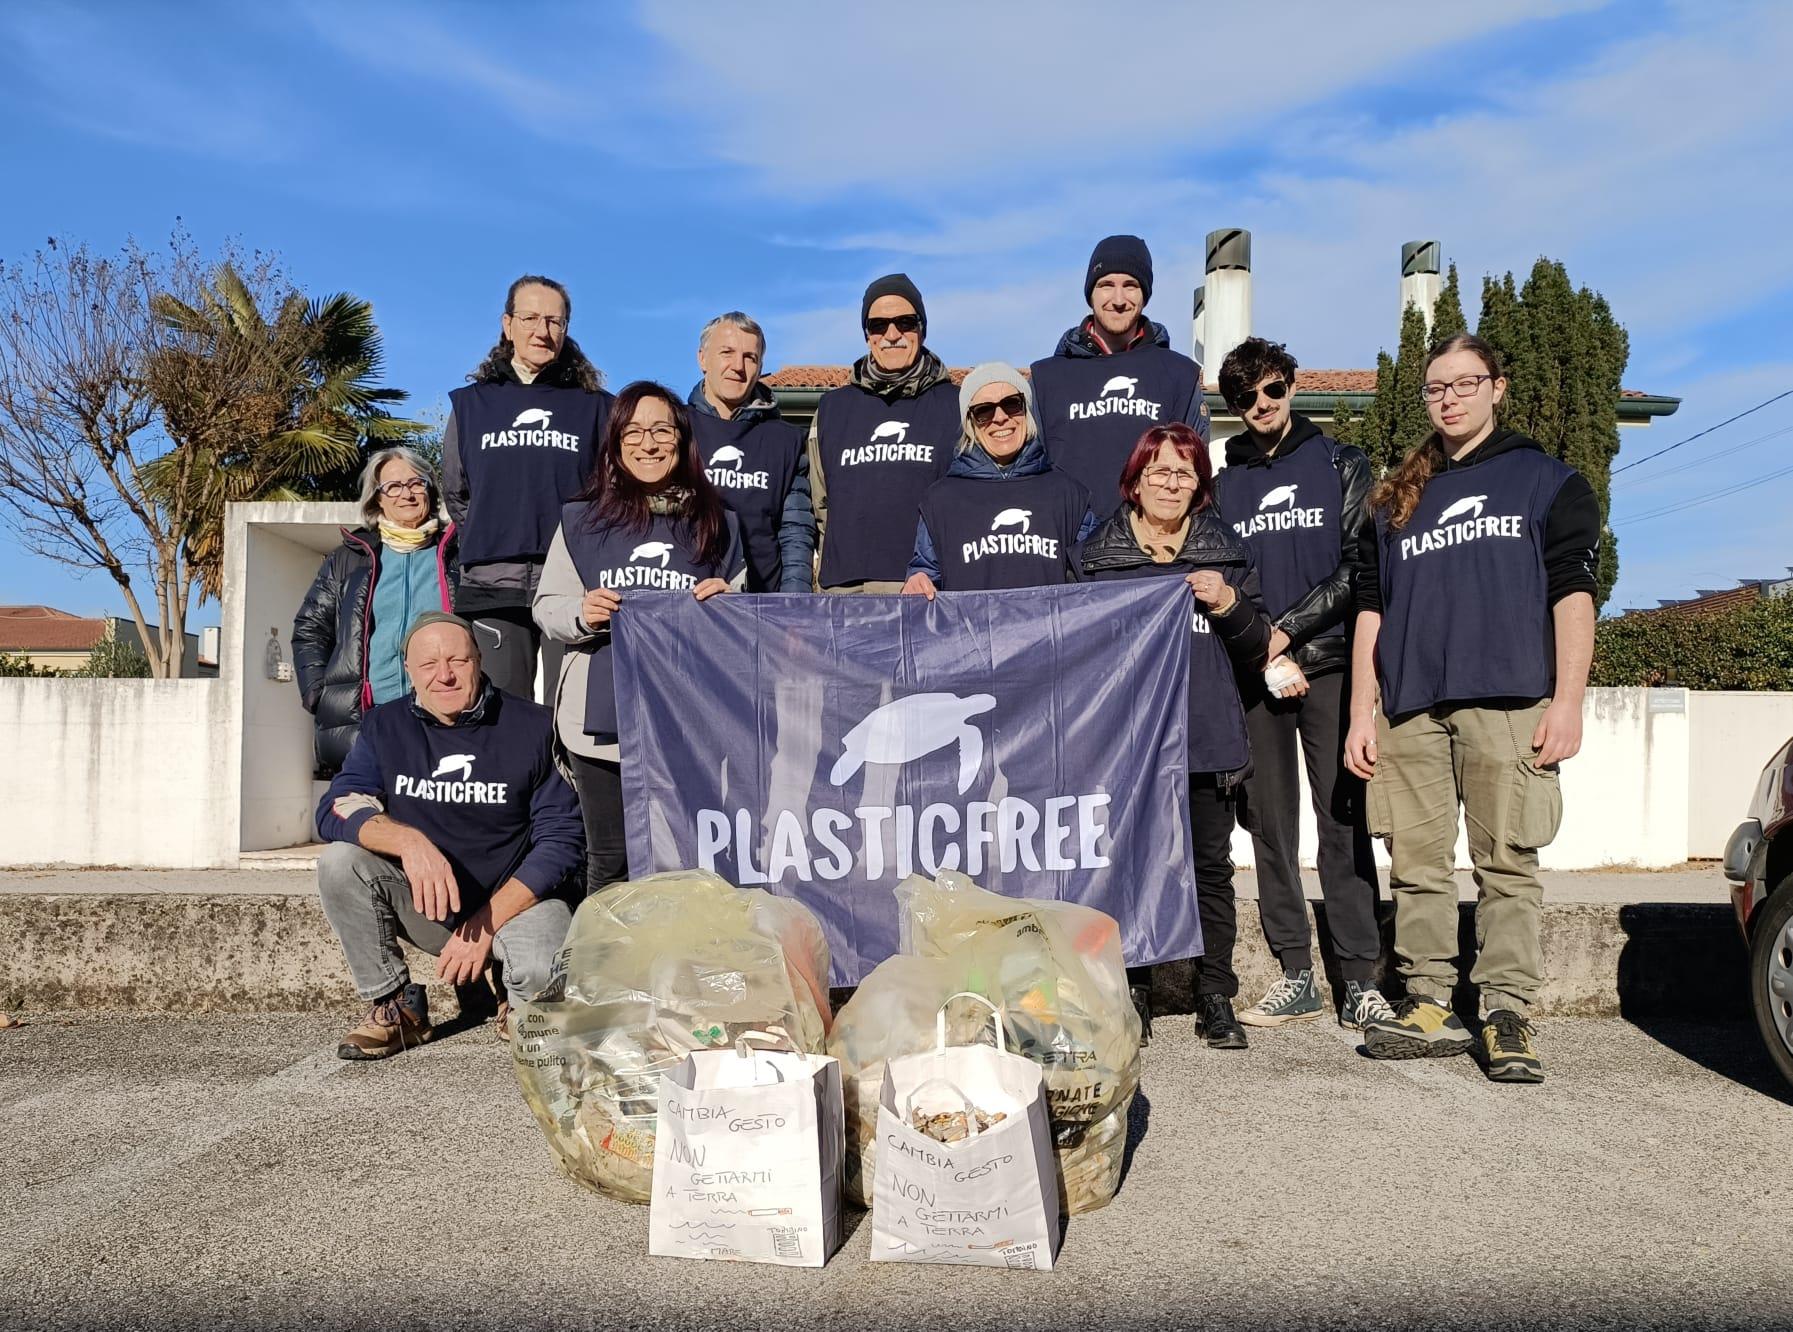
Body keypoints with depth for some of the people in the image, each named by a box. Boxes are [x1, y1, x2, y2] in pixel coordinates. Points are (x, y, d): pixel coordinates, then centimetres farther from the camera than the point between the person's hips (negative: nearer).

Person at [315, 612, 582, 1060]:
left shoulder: (533, 727, -9)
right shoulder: (386, 726, 0)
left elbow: (560, 839, -10)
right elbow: (335, 810, -10)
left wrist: (486, 925, -17)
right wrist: (408, 840, -31)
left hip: (514, 901, -3)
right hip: (422, 905, 3)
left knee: (547, 971, -34)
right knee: (339, 863, -22)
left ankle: (520, 1009, 6)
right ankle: (396, 1005, -3)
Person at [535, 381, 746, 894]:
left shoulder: (717, 523, 11)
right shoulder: (582, 520, 7)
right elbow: (547, 606, 8)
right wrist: (581, 614, -13)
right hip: (602, 718, 0)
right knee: (609, 860, 8)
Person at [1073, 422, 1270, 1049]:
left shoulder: (1226, 551, 13)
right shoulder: (1097, 552, 9)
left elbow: (1256, 650, 12)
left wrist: (1230, 604, -5)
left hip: (1207, 736, 1)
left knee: (1210, 867, 5)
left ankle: (1216, 998, 15)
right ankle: (1130, 992, 15)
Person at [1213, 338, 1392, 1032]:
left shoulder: (1340, 464, 9)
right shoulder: (1223, 484, 14)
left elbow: (1359, 565, -1)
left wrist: (1287, 629, -9)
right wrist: (1267, 658, -4)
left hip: (1329, 666, -2)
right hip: (1254, 675, 2)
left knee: (1344, 821, -4)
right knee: (1269, 825, 3)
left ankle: (1361, 980, 1)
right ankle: (1295, 975, 11)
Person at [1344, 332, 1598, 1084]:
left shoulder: (1546, 480, 11)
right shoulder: (1395, 500, 19)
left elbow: (1572, 592, 3)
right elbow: (1370, 609, 15)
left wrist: (1567, 702, -8)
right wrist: (1362, 713, 7)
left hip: (1508, 703, -3)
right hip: (1410, 710, 3)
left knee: (1507, 865, -3)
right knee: (1417, 865, 3)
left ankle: (1508, 1015, 2)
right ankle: (1429, 1008, 11)